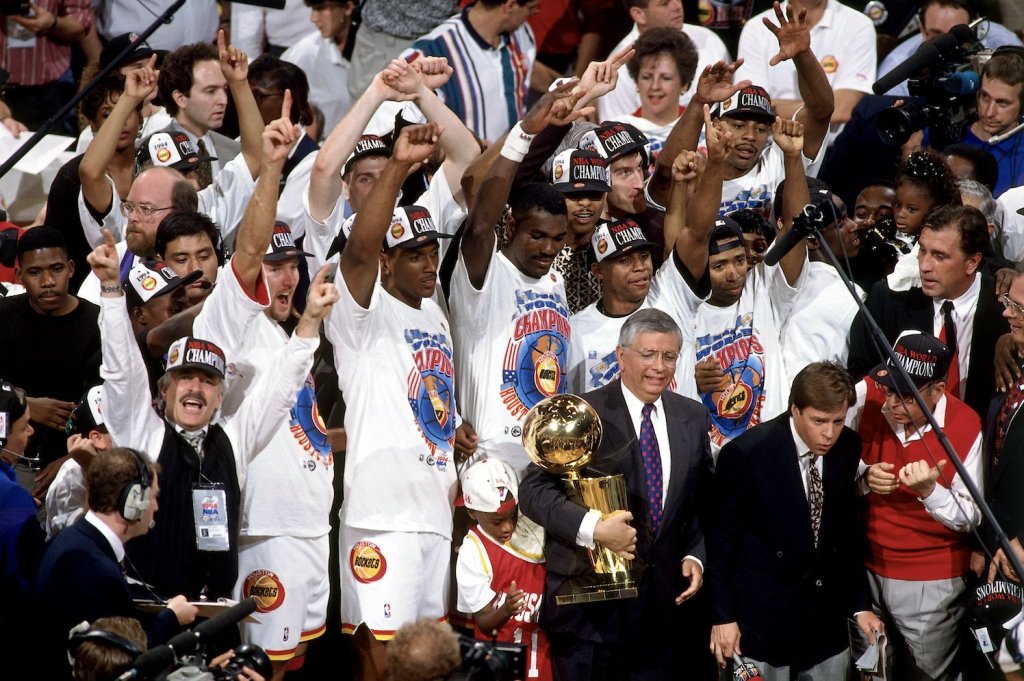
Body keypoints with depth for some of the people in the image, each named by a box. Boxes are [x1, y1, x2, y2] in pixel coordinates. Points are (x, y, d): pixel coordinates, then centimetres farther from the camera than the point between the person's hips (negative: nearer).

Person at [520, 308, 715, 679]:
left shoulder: (692, 418, 10)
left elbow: (703, 502, 17)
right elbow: (533, 490, -12)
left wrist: (695, 556, 0)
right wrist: (592, 527, -26)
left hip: (666, 600, 4)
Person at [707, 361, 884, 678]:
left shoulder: (847, 447, -2)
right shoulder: (746, 454, -17)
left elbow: (848, 529, 9)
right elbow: (721, 540, -9)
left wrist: (861, 604, 8)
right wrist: (723, 616, -9)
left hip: (826, 614, 5)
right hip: (763, 617, -4)